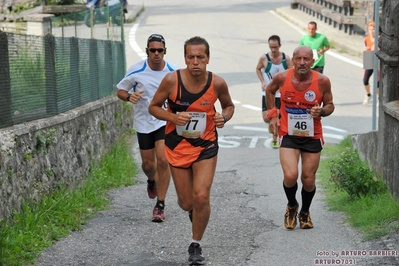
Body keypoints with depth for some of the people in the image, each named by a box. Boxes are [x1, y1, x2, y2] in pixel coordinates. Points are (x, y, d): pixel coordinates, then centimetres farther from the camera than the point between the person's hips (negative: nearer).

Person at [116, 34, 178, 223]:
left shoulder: (174, 72, -6)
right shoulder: (136, 70, -9)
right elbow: (120, 91, 1)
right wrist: (129, 97, -20)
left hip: (165, 121, -1)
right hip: (143, 122, 1)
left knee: (163, 160, -15)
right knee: (148, 164, 8)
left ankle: (160, 205, -5)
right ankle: (152, 181, 47)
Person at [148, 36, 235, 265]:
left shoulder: (217, 83, -12)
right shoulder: (172, 80, -16)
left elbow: (229, 105, 8)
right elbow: (153, 107, -3)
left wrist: (224, 117, -14)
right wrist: (173, 117, -22)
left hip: (206, 145, 0)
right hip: (177, 146, 0)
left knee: (201, 196, -14)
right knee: (186, 202, 6)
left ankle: (196, 246, 7)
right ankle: (193, 210, 46)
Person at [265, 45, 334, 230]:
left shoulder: (322, 81, -14)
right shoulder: (282, 78, -12)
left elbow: (330, 104, 1)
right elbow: (270, 91, 11)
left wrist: (322, 111, -20)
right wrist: (272, 114, 3)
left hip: (312, 137, 1)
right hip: (288, 135, -1)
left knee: (308, 180, 8)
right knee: (290, 176, -18)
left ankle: (305, 212, 38)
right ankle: (292, 206, 15)